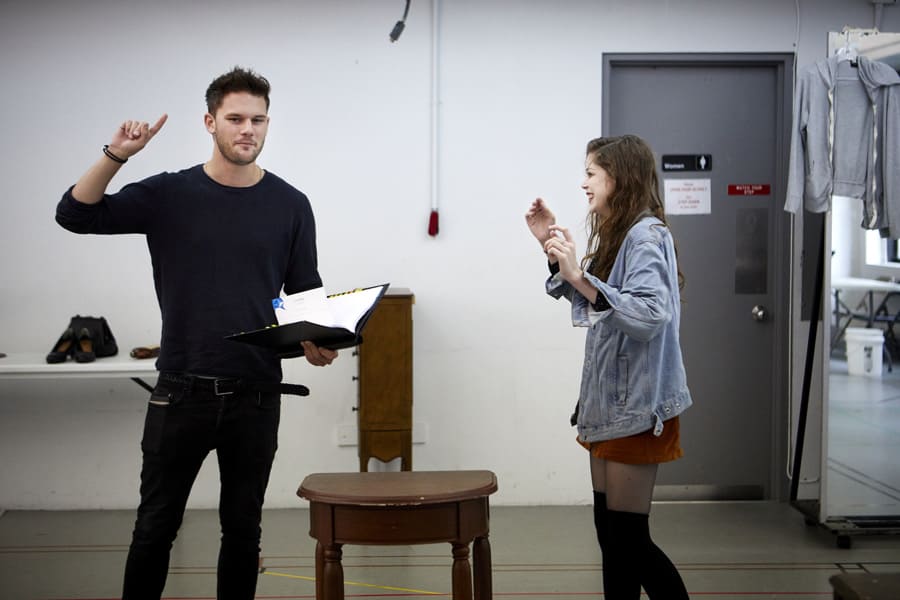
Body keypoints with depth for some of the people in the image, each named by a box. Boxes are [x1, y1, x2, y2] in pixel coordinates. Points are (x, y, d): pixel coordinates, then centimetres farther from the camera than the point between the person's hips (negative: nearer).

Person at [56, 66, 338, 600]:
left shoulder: (289, 204, 3)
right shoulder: (169, 194, 0)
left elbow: (306, 295, 6)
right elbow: (75, 214, -6)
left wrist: (317, 343, -14)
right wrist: (116, 154, -20)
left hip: (256, 393, 1)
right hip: (182, 389, -1)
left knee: (243, 529, 10)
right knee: (156, 526, 6)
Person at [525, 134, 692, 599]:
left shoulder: (646, 235, -15)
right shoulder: (618, 234, 14)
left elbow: (650, 315, -28)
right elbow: (590, 304, 24)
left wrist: (582, 277, -34)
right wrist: (553, 250, 14)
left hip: (636, 408, -10)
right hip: (610, 404, 10)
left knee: (628, 536, -4)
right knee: (610, 533, 12)